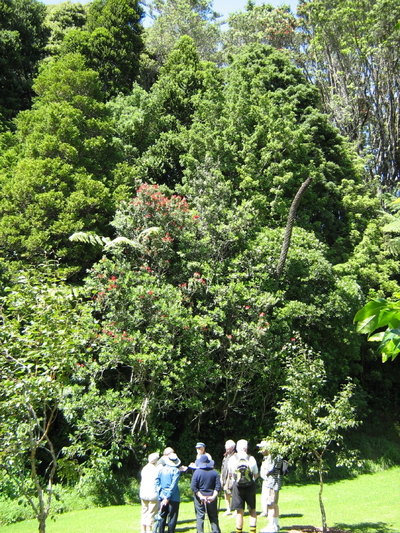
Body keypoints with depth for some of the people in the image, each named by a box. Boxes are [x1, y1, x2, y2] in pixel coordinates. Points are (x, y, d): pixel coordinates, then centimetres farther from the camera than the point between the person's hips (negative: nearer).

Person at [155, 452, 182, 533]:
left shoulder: (161, 469, 3)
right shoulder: (176, 471, -9)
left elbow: (157, 483, 0)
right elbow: (173, 485, -15)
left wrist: (161, 496, -2)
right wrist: (167, 498, -13)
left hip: (162, 497, 4)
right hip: (173, 498, -4)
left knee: (162, 517, 14)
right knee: (172, 518, 5)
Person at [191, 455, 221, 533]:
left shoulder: (197, 472, -9)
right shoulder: (214, 472, -2)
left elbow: (193, 487, -13)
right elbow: (218, 486, -5)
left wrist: (200, 496, -12)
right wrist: (214, 496, -6)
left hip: (199, 498, -2)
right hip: (211, 498, 2)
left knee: (200, 516, 7)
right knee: (213, 516, 13)